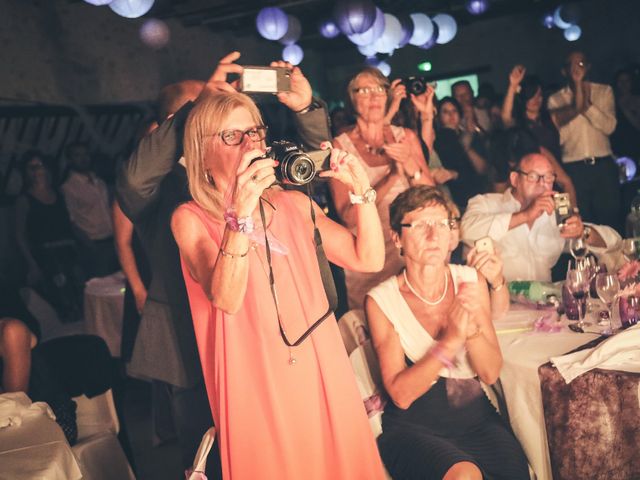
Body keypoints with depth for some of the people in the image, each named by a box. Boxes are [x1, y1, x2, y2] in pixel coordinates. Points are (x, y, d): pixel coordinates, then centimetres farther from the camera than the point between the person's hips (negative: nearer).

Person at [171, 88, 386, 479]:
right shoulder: (191, 219, -5)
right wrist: (240, 213, -30)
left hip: (321, 371, 4)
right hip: (255, 382, -4)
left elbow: (368, 260, 2)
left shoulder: (295, 203, 7)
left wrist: (361, 189, -9)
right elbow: (226, 299, -21)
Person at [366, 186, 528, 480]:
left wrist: (471, 327, -21)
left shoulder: (471, 281, 2)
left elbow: (491, 373, -1)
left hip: (476, 417, 4)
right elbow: (401, 394, -12)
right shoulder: (381, 301, -9)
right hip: (413, 426, -3)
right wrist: (451, 340, -24)